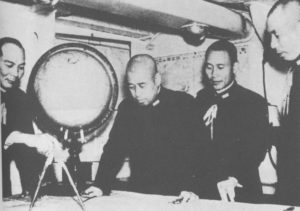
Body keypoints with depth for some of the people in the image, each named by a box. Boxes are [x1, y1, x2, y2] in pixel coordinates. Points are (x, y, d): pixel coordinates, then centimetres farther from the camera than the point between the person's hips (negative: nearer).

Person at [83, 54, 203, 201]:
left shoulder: (184, 103, -4)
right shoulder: (126, 107, 6)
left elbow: (192, 150, -8)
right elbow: (114, 149, 5)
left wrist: (187, 188, -21)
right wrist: (101, 186, -7)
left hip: (175, 195, -3)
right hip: (138, 192, 3)